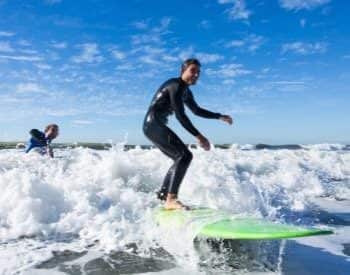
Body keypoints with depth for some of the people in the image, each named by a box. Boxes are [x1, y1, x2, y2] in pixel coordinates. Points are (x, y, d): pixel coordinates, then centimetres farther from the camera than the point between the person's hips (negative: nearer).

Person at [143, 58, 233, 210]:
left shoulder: (186, 92, 16)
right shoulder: (175, 85, -15)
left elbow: (197, 111, 29)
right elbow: (180, 115, -22)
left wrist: (220, 116, 26)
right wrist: (198, 136, -22)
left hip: (156, 126, 10)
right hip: (153, 124, -10)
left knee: (180, 158, 17)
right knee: (184, 155, -20)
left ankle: (162, 195, 25)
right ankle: (171, 199, -24)